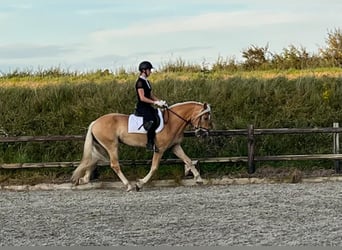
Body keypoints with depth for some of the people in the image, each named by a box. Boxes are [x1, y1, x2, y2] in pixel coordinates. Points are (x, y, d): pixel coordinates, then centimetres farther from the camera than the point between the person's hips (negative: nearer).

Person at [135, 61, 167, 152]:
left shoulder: (146, 82, 16)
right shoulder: (140, 82, -12)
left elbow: (151, 95, 19)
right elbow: (142, 98, -19)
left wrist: (160, 101, 3)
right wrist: (155, 102, -21)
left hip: (148, 107, 10)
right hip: (142, 108, -10)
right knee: (152, 121, -29)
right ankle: (150, 144, -25)